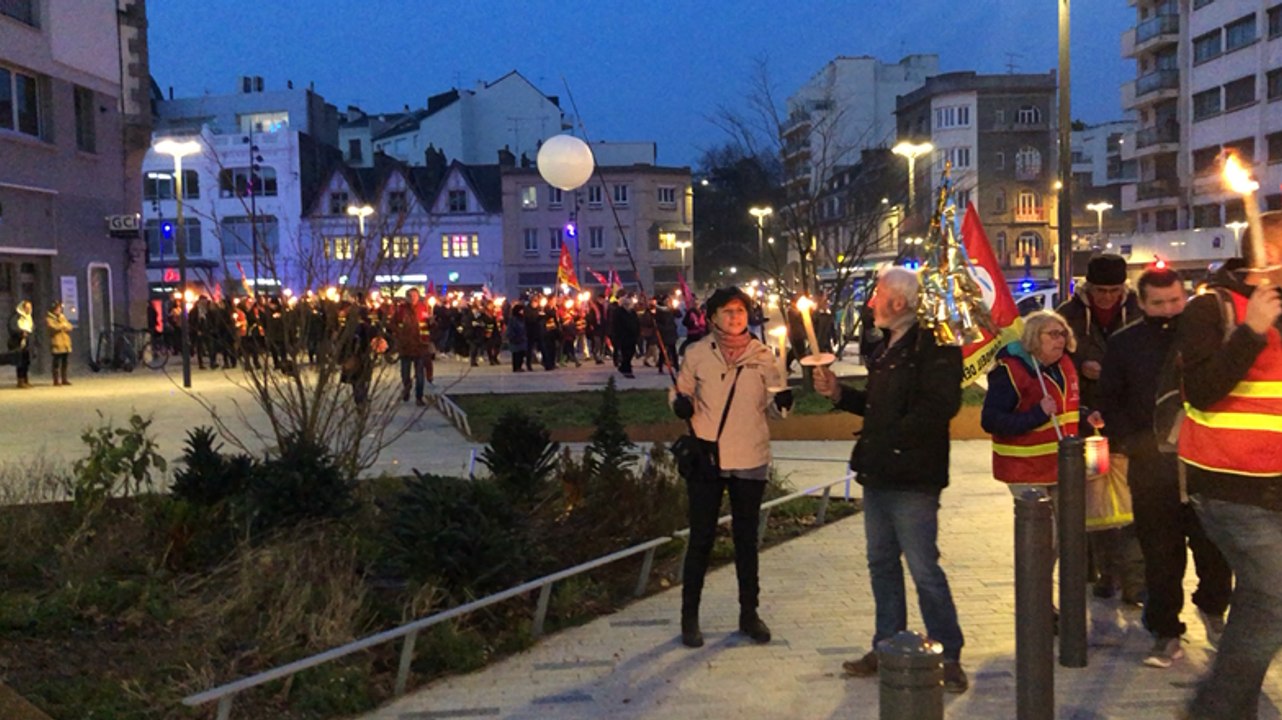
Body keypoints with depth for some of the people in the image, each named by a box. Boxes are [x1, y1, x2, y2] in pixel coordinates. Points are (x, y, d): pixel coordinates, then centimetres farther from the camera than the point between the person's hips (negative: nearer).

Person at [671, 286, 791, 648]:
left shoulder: (762, 355, 1)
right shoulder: (697, 353, -3)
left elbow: (772, 403, 6)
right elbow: (680, 391, 7)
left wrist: (782, 401, -16)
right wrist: (681, 403, -15)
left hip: (750, 460, 2)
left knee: (746, 538, 13)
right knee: (701, 538, 3)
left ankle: (749, 612, 26)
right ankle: (689, 616, 16)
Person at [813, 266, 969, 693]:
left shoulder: (933, 346, -13)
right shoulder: (886, 349, 17)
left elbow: (940, 406, -23)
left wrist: (893, 440, -19)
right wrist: (839, 394, 10)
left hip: (911, 480, -10)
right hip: (878, 476, 10)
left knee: (924, 569, -5)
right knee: (882, 563, 15)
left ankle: (948, 656, 5)